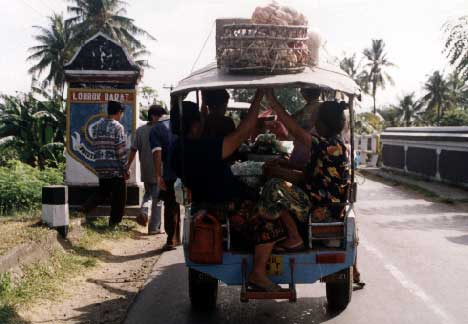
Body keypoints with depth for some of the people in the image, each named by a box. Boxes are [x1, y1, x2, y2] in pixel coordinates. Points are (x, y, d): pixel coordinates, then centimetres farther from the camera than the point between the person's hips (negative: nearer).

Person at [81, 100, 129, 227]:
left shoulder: (97, 125, 9)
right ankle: (114, 223, 10)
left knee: (102, 192, 21)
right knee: (118, 198, 6)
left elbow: (95, 146, 12)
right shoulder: (117, 127, -10)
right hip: (115, 169, -6)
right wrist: (125, 169, -7)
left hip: (100, 167, 6)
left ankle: (85, 208, 2)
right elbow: (121, 151, -13)